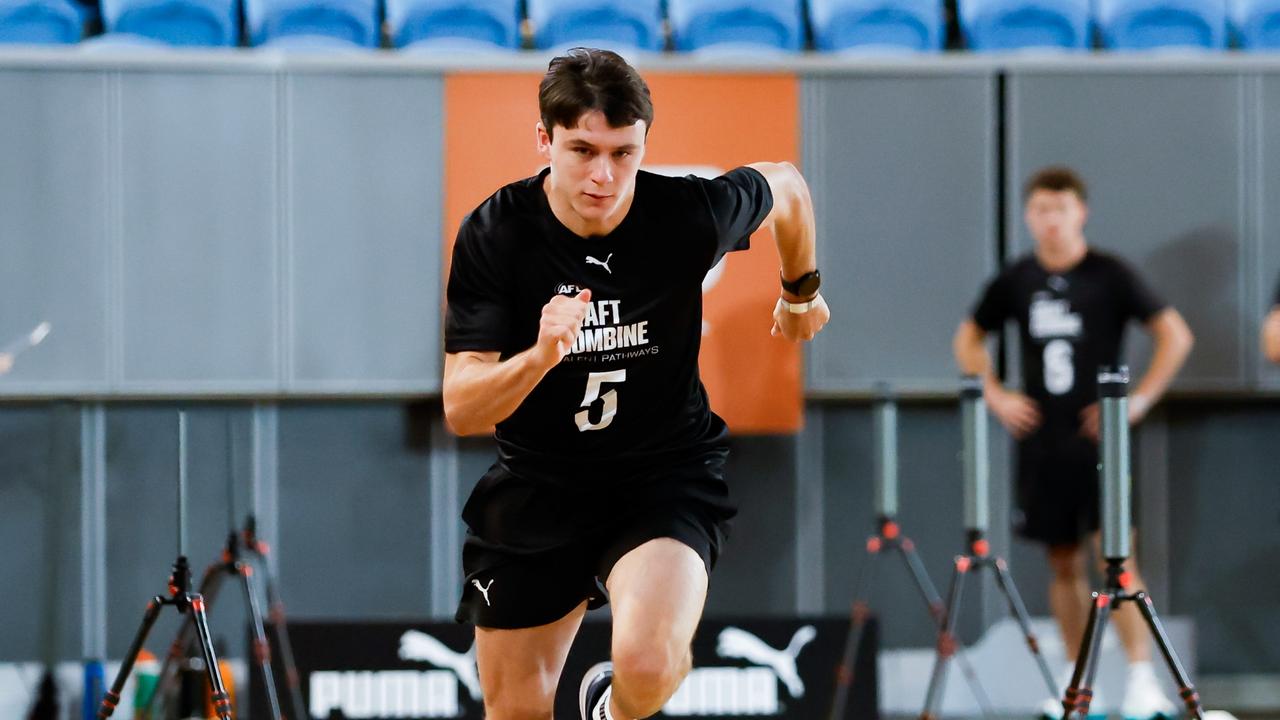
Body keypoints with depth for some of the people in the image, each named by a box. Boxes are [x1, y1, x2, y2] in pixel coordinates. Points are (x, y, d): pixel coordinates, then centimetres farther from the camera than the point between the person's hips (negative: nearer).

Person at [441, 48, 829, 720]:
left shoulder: (688, 212, -17)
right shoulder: (493, 234, -16)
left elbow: (785, 185, 7)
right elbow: (461, 409, -19)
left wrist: (801, 292, 23)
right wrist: (540, 357, -38)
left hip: (667, 472, -2)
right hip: (537, 483, 2)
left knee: (648, 663, -28)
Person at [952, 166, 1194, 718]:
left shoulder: (1110, 275, -5)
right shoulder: (1015, 280, 6)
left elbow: (1176, 336, -4)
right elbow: (969, 339, 20)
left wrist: (1139, 400, -9)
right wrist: (995, 397, 7)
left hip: (1099, 436, -4)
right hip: (1042, 439, 4)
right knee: (1064, 563, 8)